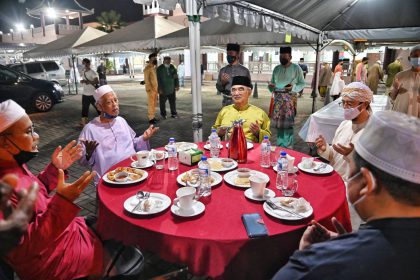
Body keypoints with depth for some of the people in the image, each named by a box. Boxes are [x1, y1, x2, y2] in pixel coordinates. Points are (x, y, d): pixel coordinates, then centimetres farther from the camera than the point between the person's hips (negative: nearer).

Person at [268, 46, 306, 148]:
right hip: (278, 98, 4)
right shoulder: (276, 68, 14)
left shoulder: (296, 68, 2)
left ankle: (288, 147, 3)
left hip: (290, 98, -4)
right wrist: (270, 86, -5)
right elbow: (272, 82, 18)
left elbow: (302, 83, 3)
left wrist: (293, 87, -15)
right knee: (278, 123, 8)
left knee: (288, 123, -6)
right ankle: (279, 146, 19)